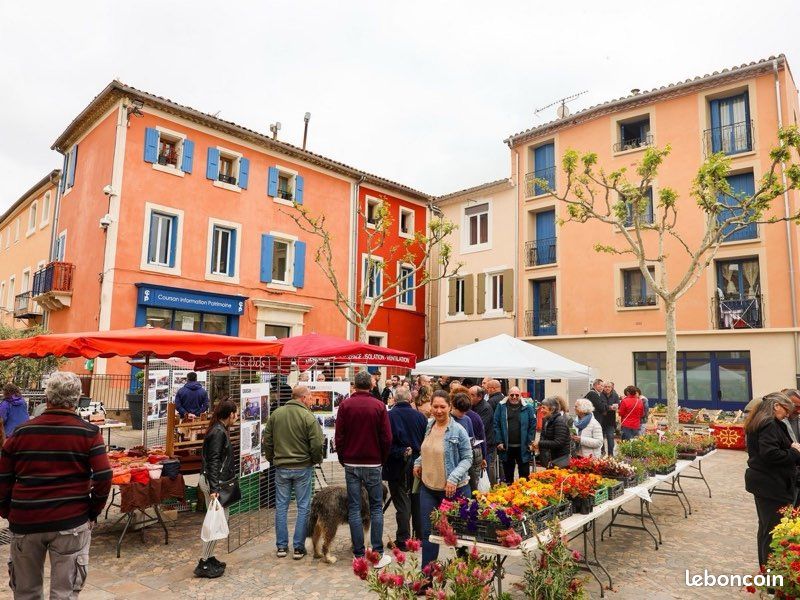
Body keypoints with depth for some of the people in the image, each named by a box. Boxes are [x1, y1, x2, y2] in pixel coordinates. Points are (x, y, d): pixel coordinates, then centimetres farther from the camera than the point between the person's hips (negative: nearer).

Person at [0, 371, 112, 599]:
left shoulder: (21, 432, 1)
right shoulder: (89, 432, -7)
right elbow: (104, 477, -12)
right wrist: (93, 512, 2)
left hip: (25, 521, 3)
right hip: (71, 522, -3)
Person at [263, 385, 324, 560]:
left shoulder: (276, 414, 1)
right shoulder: (308, 417, -14)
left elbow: (267, 440, 7)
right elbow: (317, 444, -15)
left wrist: (271, 458, 20)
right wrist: (317, 460, 3)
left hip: (281, 468, 4)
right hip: (303, 468, -4)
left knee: (281, 506, 13)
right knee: (303, 507, 8)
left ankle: (281, 546, 20)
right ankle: (298, 548, 13)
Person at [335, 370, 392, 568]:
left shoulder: (345, 405, -4)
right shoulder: (379, 406, -6)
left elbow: (339, 437, -2)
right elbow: (387, 438, -5)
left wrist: (343, 459, 11)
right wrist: (382, 459, 10)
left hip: (351, 464, 1)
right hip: (373, 464, 0)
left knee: (354, 509, 7)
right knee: (376, 508, 9)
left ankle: (359, 555, 11)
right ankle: (378, 554, 9)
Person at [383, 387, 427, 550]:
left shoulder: (389, 416, -13)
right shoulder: (420, 416, -2)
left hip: (397, 466, -3)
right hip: (418, 463, 4)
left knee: (402, 503, 5)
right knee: (417, 501, 16)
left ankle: (403, 540, 10)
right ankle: (420, 537, 26)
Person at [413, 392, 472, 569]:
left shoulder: (458, 431, -15)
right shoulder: (429, 425, 3)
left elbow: (467, 458, -10)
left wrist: (454, 478, -21)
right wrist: (418, 462, 5)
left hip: (453, 489, -5)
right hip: (428, 486, 5)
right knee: (428, 531, 9)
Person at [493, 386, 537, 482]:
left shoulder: (528, 408, -1)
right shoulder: (501, 407, 0)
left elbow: (533, 426, -1)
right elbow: (496, 425, -2)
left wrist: (530, 442, -8)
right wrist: (499, 441, -9)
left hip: (523, 448, -1)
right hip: (506, 447, 1)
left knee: (524, 474, 9)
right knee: (508, 474, 14)